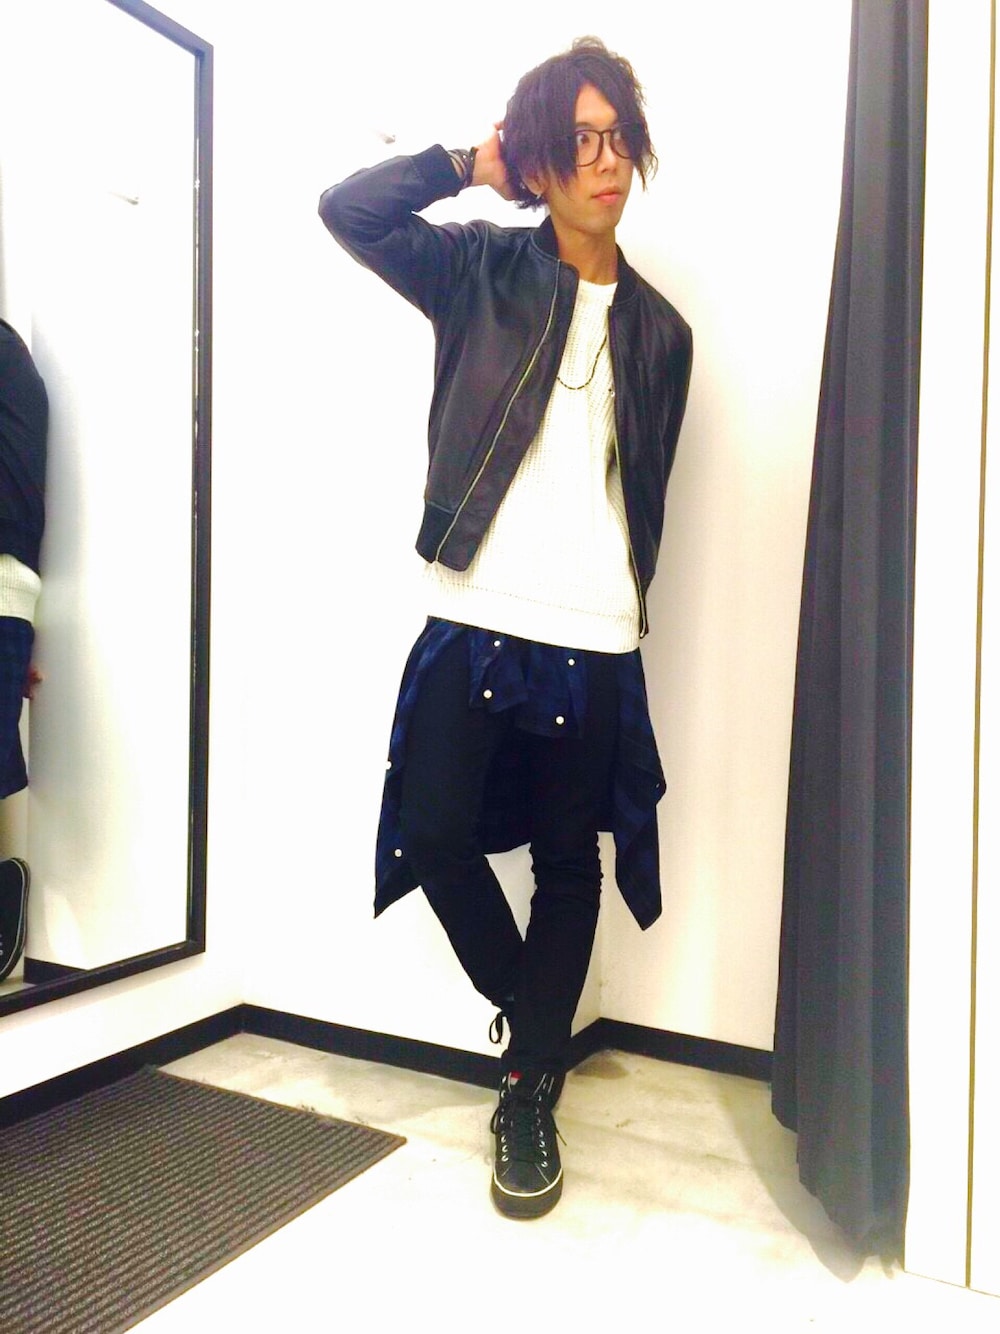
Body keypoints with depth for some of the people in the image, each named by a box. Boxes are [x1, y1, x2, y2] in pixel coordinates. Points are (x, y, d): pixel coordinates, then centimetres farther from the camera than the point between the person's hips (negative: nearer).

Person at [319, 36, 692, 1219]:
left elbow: (647, 490, 15)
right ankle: (532, 1016, 28)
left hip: (594, 641, 2)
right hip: (471, 621, -1)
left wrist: (622, 601, 10)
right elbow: (349, 207, -3)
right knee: (436, 835, -1)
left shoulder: (658, 329, 12)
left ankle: (532, 1092, 24)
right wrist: (471, 164, 5)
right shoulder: (482, 271, 7)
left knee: (569, 865, 6)